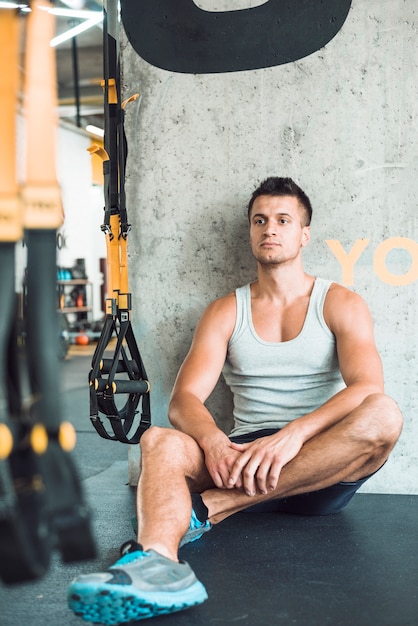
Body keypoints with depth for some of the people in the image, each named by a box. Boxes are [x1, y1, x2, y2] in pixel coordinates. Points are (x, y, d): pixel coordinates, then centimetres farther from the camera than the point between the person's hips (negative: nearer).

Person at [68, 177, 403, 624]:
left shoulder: (340, 304, 6)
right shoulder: (225, 312, 11)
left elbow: (366, 387, -12)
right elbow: (183, 401, -2)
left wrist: (294, 434, -30)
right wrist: (213, 441, -26)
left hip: (324, 468, -1)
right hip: (245, 458, 2)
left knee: (382, 414, -31)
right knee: (159, 441, -25)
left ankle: (208, 505, -32)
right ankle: (157, 556, -59)